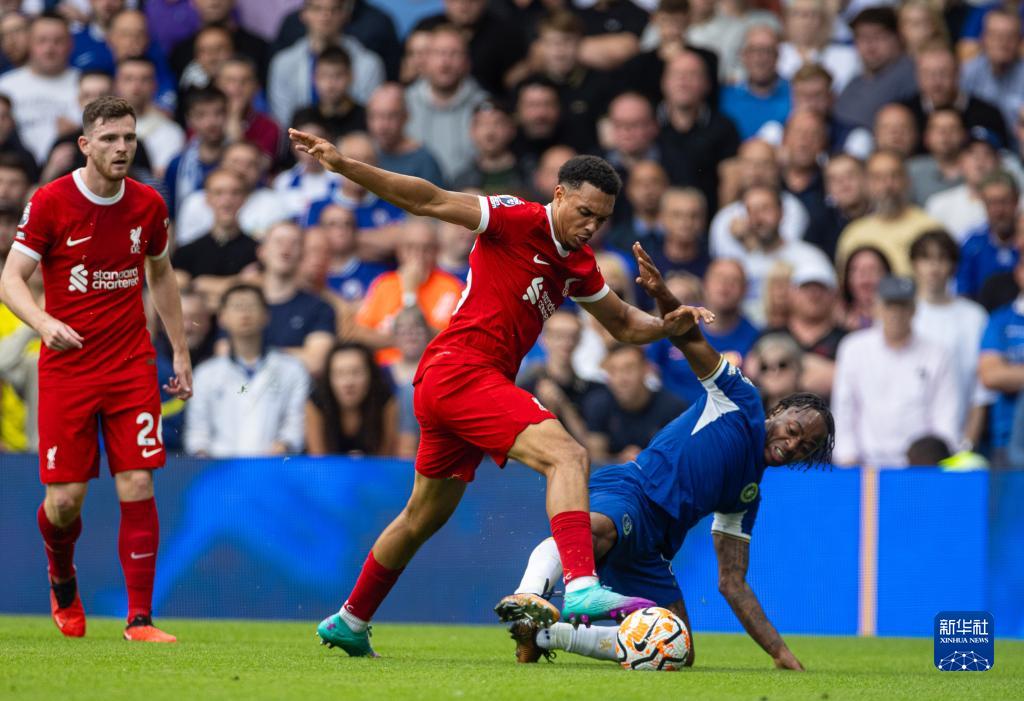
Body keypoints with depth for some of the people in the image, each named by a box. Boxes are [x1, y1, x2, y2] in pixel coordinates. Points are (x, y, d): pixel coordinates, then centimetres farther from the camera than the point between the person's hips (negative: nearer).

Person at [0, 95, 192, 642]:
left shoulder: (148, 205, 3)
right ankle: (62, 580, 31)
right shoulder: (49, 203, -8)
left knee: (138, 488, -9)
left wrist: (180, 351, 17)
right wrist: (44, 322, -28)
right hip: (66, 368, -2)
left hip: (132, 366, 2)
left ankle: (139, 618, -4)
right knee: (64, 499, -2)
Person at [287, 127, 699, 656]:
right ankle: (582, 589, -40)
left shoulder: (579, 264, 14)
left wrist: (667, 325, 5)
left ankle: (349, 623, 36)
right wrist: (343, 166, -21)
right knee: (567, 456, -24)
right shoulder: (519, 220, -10)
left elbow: (623, 324, 26)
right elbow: (428, 201, -14)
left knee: (425, 516, 21)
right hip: (461, 368, -9)